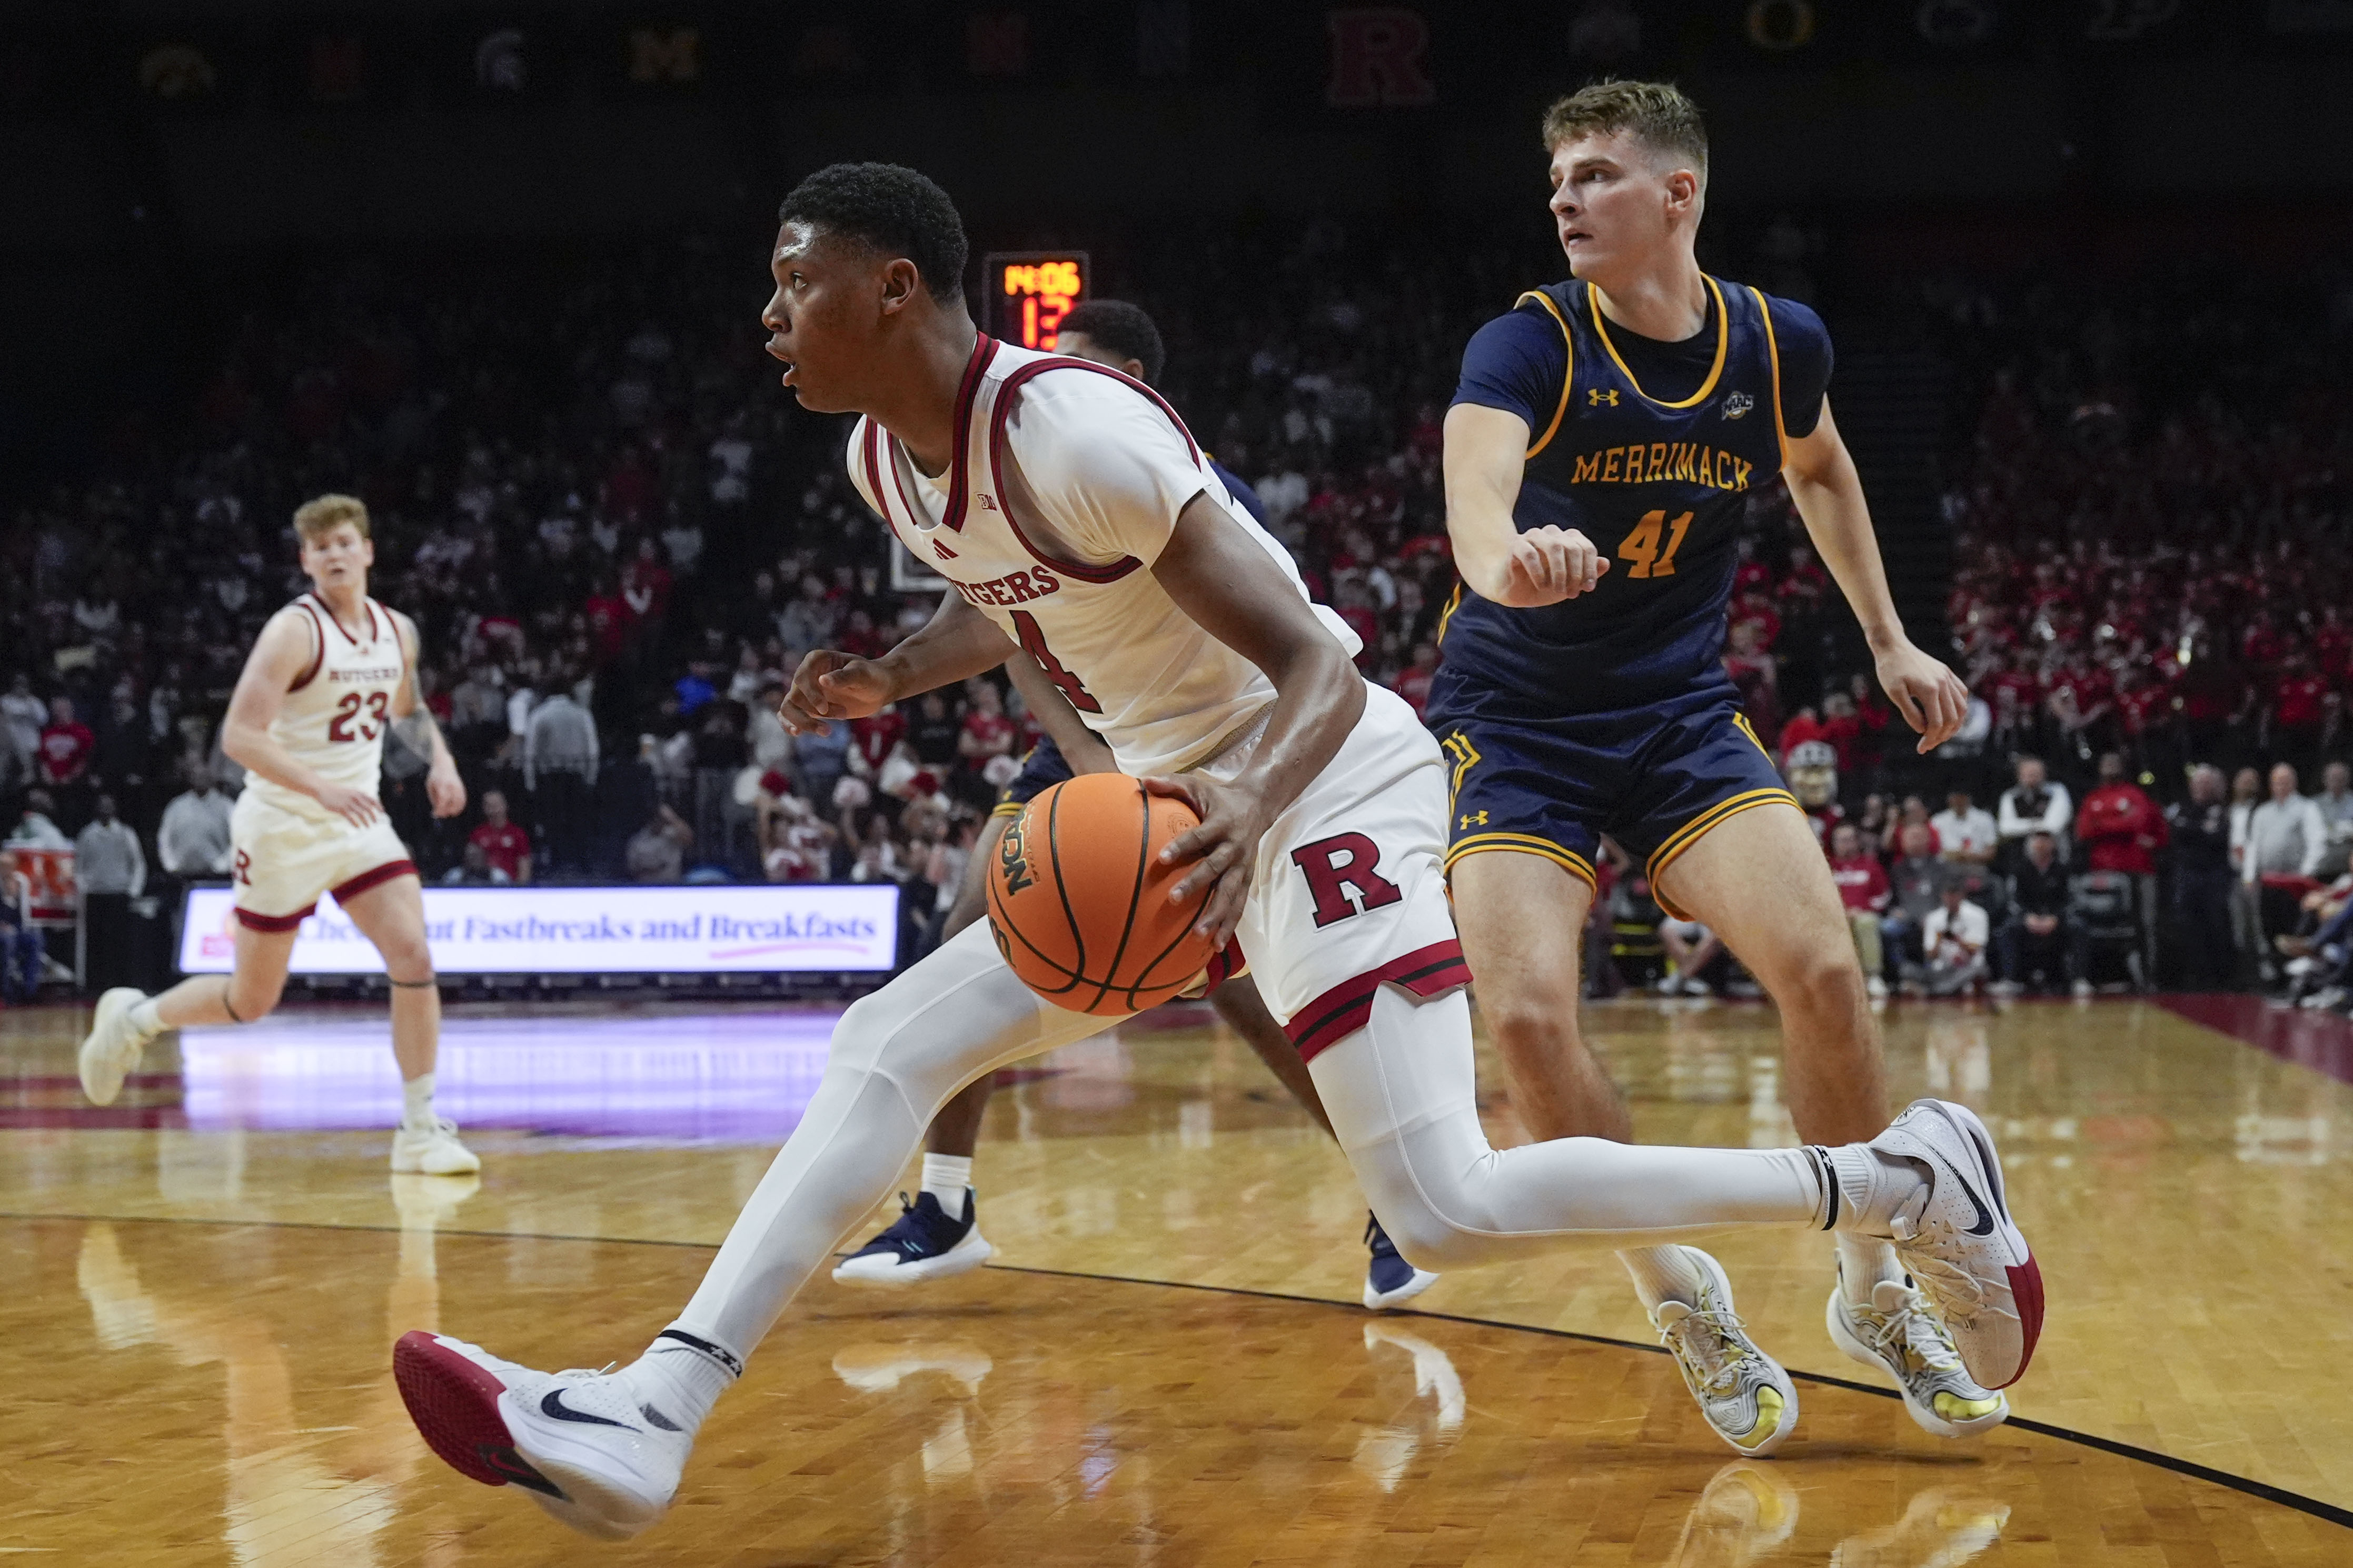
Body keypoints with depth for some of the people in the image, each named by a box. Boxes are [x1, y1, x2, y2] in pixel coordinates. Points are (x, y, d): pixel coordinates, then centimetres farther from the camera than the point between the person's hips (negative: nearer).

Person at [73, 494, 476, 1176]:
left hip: (358, 821, 5)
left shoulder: (397, 631, 5)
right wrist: (321, 789, -33)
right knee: (252, 1000, 5)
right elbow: (239, 735, -23)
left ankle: (420, 1132, -6)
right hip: (283, 829, -5)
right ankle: (133, 1018, 34)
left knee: (414, 958, -12)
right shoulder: (294, 632, -16)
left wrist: (439, 759, 5)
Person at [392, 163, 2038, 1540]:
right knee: (887, 1049, 2)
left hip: (1327, 792, -9)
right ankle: (648, 1418, -2)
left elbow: (1321, 666, -25)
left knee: (1450, 1205, -19)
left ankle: (1908, 1179, -6)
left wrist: (1250, 804, -44)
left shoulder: (1069, 427, -24)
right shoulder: (887, 457, 2)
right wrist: (886, 681, 7)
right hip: (1188, 811, 9)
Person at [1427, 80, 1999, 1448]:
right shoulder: (1529, 345, -17)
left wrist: (1890, 641, 18)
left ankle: (1879, 1293, 6)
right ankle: (1684, 1300, 1)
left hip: (1682, 712, 2)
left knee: (1825, 973, -16)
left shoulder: (1778, 344, -4)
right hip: (1515, 723, -2)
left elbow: (1819, 471, 20)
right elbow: (1475, 487, -39)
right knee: (1528, 1015, -21)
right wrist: (1509, 554, -62)